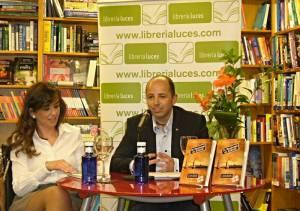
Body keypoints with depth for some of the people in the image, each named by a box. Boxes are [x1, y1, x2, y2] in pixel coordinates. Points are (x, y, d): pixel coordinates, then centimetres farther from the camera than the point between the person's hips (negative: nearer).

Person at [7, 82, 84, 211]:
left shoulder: (73, 133, 15)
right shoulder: (20, 140, 7)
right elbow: (19, 188, -2)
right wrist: (47, 166, -16)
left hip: (69, 197, 2)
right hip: (29, 199, -1)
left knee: (60, 194, -35)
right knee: (55, 192, -35)